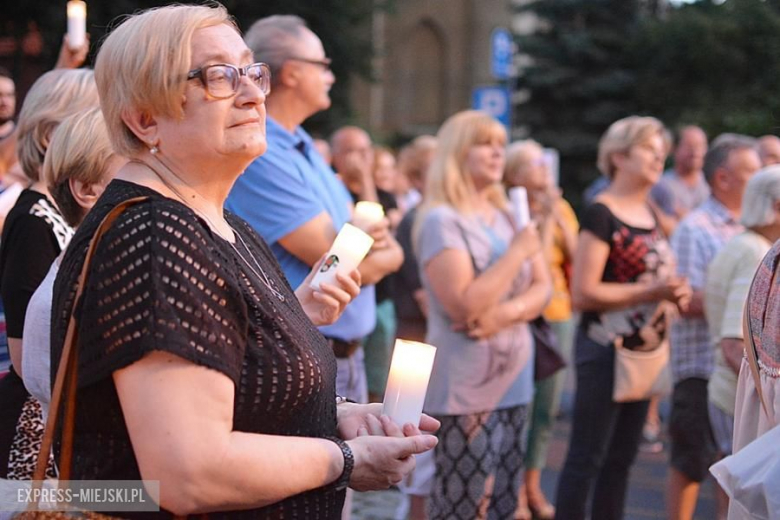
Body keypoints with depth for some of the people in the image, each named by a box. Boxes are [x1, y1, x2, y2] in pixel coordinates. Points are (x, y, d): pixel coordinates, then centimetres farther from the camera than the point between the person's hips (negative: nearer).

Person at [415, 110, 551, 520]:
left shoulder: (509, 217, 12)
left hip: (512, 379, 7)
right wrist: (517, 252, -17)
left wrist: (506, 313, -13)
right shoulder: (442, 220, -12)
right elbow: (465, 304, -21)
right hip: (464, 389, -7)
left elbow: (542, 288, 7)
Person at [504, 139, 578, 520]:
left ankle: (533, 484, 22)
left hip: (559, 315, 6)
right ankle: (514, 489, 8)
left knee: (547, 407, 11)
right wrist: (545, 219, -16)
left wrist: (560, 219, -6)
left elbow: (577, 256, 2)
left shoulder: (561, 208, 9)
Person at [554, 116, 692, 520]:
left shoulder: (650, 214, 12)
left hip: (644, 351, 8)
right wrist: (650, 291, -22)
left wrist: (675, 291, 3)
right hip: (605, 350, -8)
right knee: (586, 458, -3)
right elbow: (582, 293, -20)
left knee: (622, 457, 14)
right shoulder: (601, 214, -13)